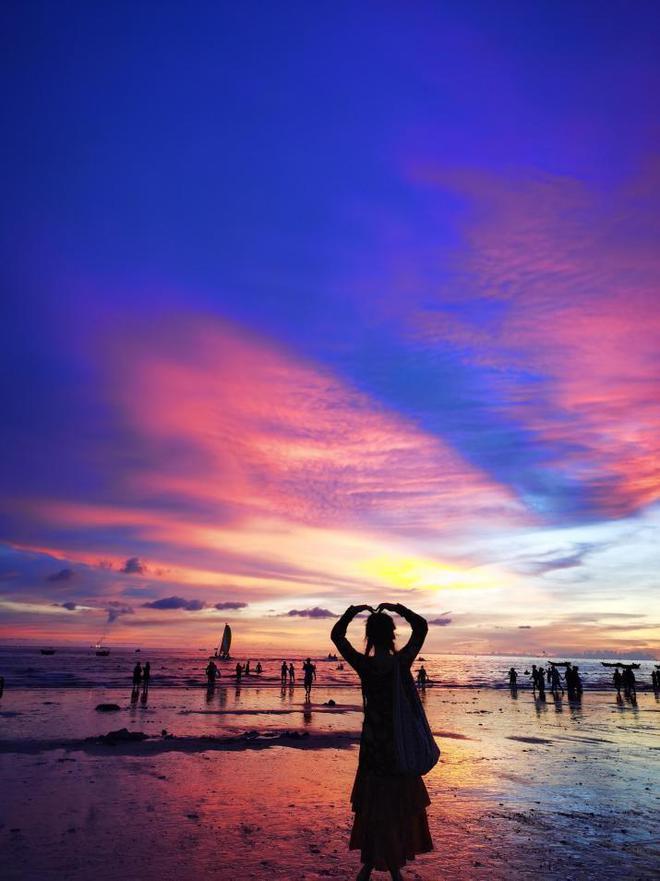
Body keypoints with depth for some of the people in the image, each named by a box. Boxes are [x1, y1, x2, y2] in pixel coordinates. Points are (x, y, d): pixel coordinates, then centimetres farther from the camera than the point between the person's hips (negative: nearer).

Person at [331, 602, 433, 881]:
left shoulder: (365, 665, -16)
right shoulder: (403, 661, -13)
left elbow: (336, 635, -2)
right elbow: (421, 626, 3)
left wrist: (352, 611, 5)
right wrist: (396, 608, 4)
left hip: (374, 740, -1)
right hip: (402, 739, 1)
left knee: (374, 802, 12)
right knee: (399, 802, 14)